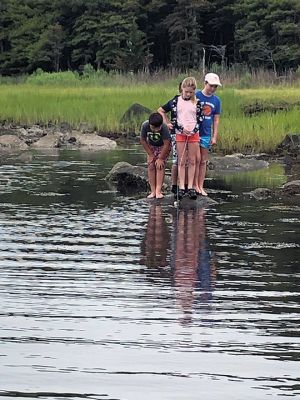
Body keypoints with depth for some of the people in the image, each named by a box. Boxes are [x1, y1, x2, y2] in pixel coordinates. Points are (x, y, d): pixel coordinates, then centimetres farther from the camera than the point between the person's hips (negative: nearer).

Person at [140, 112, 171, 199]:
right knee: (151, 166, -7)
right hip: (151, 147, 3)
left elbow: (166, 144, -28)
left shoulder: (164, 127, -36)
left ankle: (158, 191, -17)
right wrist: (150, 155, -12)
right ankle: (153, 191, -5)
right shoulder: (145, 126, -28)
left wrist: (160, 158, -24)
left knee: (160, 166, -15)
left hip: (163, 147, -3)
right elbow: (143, 140, -14)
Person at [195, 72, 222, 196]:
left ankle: (201, 187, 12)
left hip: (207, 135, 4)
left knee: (203, 162, 7)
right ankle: (195, 186, 4)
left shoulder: (216, 100, 6)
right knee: (196, 160, -4)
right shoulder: (196, 97, -7)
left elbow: (216, 120, 8)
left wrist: (215, 137, 3)